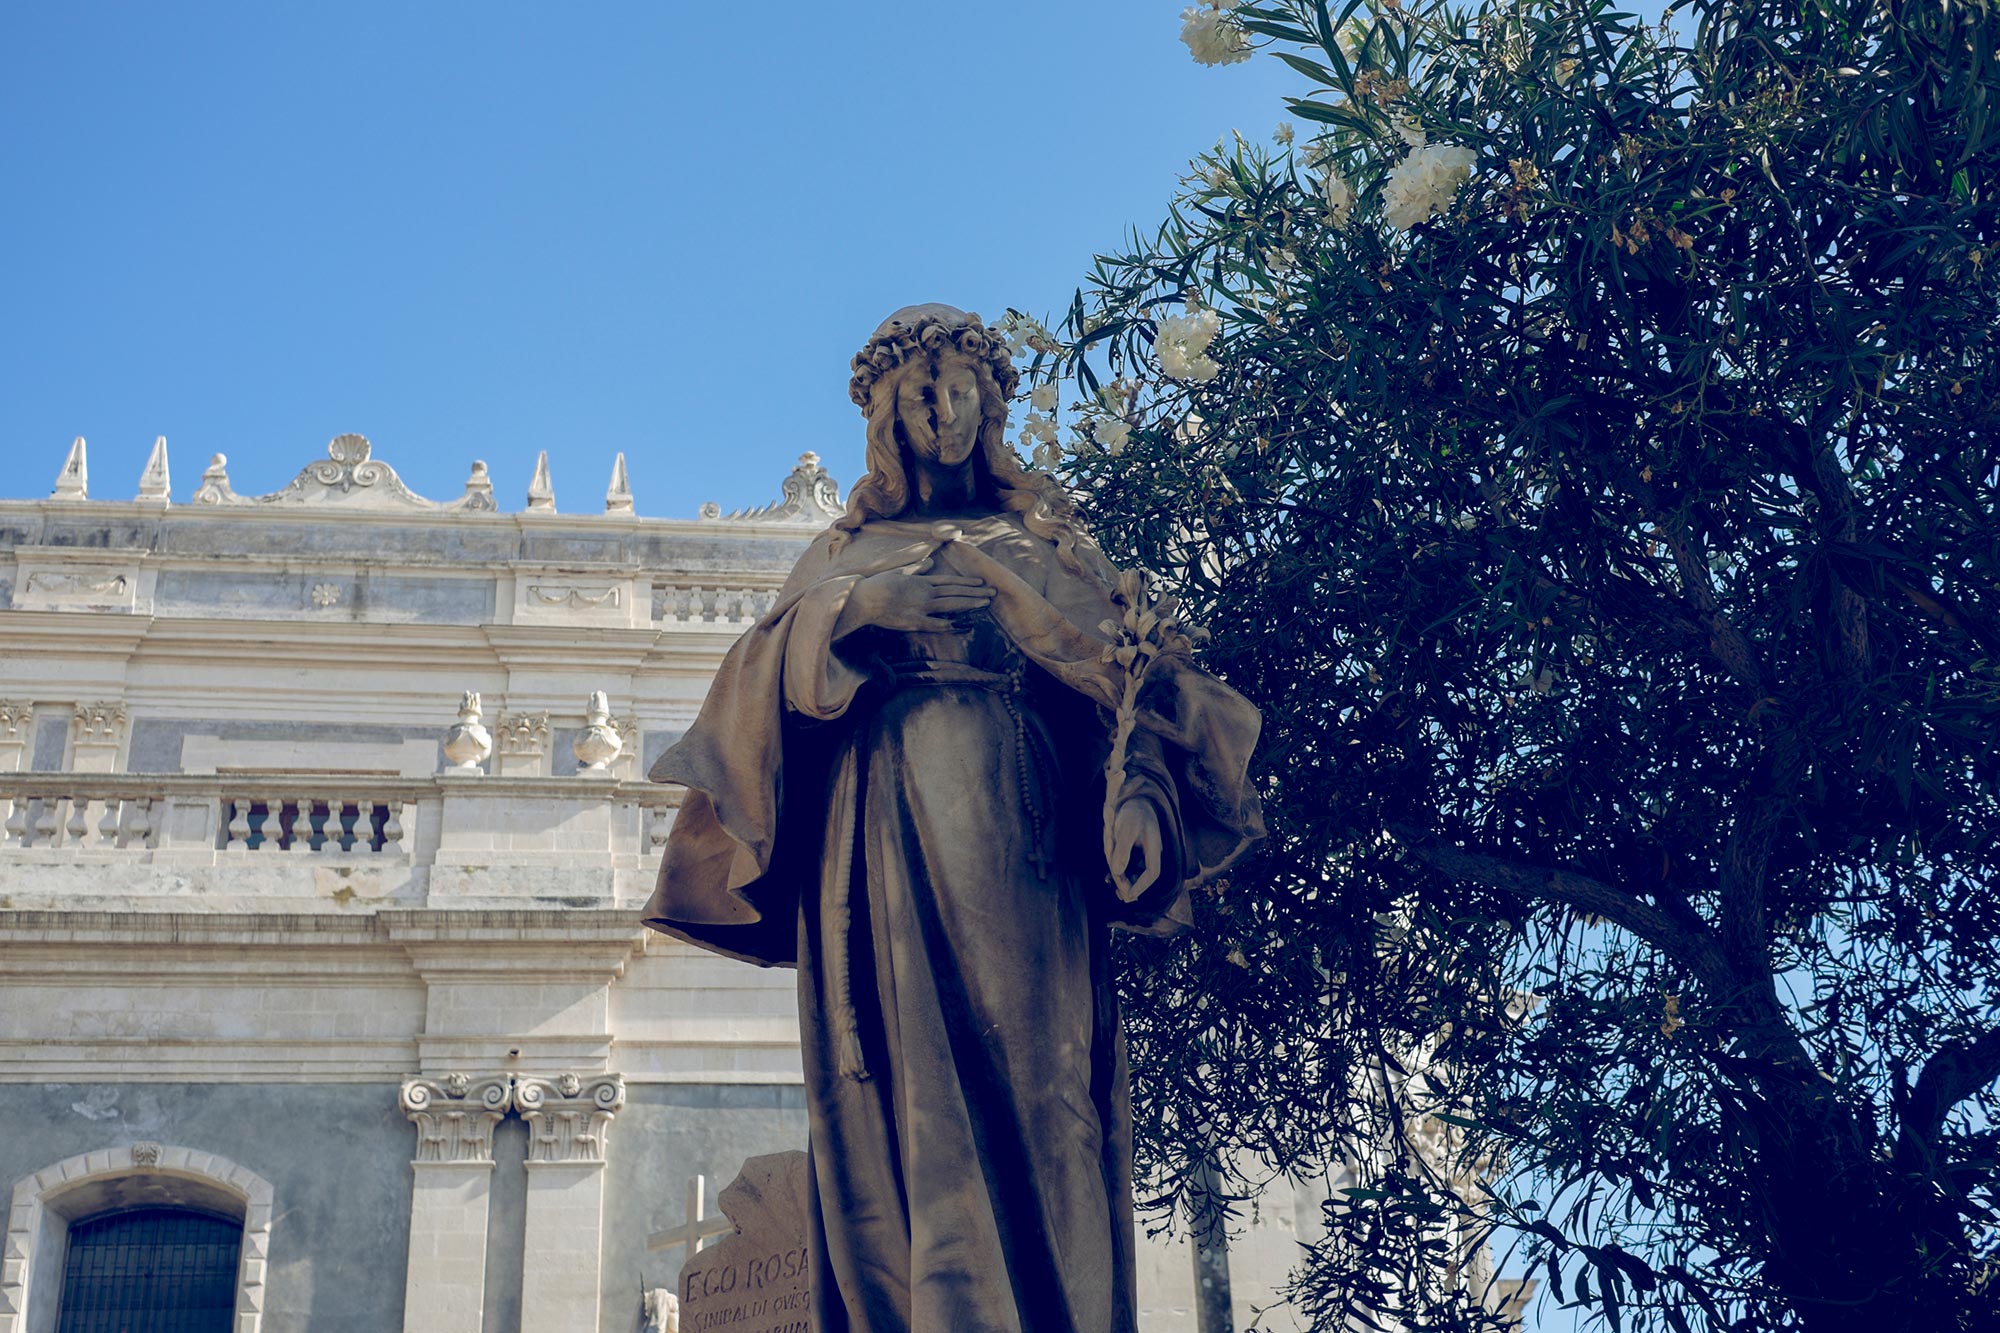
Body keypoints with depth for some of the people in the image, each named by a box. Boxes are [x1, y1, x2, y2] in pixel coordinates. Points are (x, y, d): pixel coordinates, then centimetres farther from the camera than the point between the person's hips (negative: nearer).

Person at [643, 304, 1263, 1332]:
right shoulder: (845, 552, 26)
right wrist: (853, 610, -7)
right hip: (884, 819, 1)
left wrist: (1141, 786, -9)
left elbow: (1125, 670, 9)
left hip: (1015, 817, 0)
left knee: (1033, 1078, -15)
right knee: (904, 1089, -14)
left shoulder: (1053, 542, 23)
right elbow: (776, 667, 13)